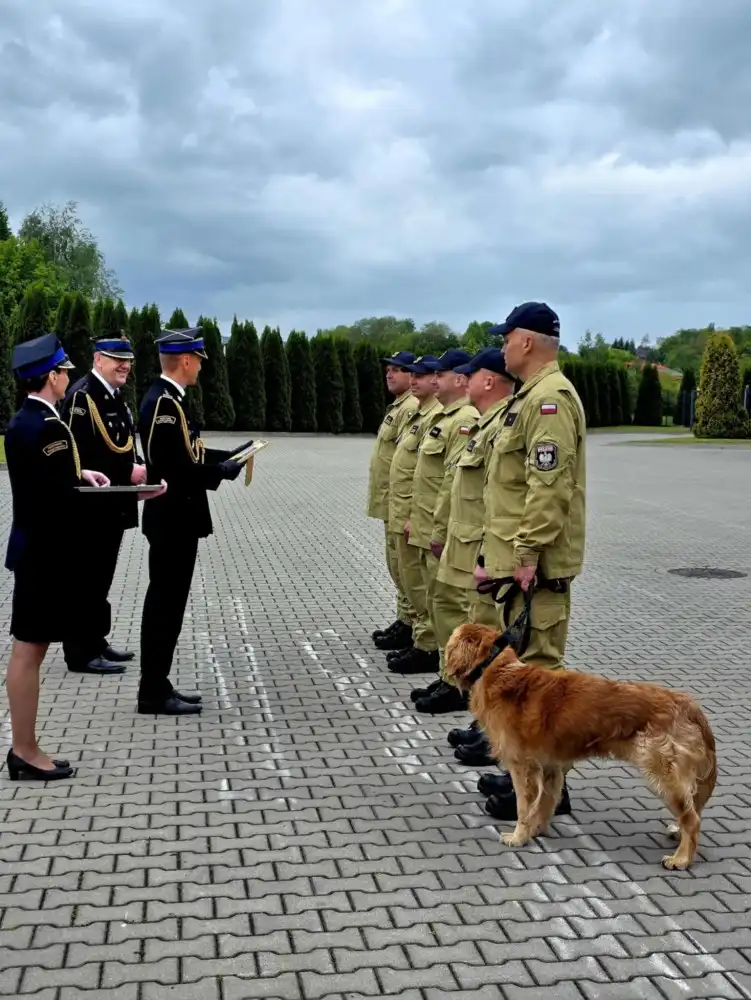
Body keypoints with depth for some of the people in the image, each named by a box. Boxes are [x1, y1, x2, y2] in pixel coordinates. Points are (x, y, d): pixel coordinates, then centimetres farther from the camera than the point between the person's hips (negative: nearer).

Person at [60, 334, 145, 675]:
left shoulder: (116, 396, 14)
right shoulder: (82, 395, -16)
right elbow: (78, 454, -23)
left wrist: (138, 470, 0)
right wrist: (127, 472, -23)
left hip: (113, 504, 9)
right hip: (89, 505, -9)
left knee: (101, 576, 16)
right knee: (86, 577, -1)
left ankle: (95, 640, 27)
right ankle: (81, 652, 7)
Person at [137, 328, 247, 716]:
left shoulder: (166, 397, 13)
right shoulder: (163, 401, -19)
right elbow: (175, 467, -25)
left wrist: (227, 455, 8)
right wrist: (222, 471, -14)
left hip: (174, 517, 11)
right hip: (172, 518, -11)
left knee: (165, 603, 14)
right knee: (165, 604, -3)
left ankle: (157, 686, 22)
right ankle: (154, 693, 5)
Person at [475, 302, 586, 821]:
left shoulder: (549, 398, -16)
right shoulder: (533, 396, 17)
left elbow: (549, 487, -24)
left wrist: (527, 555, -23)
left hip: (536, 564, -11)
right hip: (519, 557, 11)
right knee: (527, 666, 17)